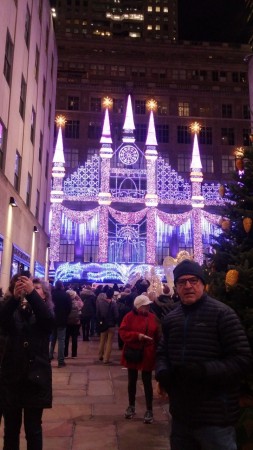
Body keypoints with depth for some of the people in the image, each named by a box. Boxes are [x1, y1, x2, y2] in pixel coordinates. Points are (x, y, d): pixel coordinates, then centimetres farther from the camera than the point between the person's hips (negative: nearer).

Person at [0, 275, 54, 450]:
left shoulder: (46, 313, 1)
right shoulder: (15, 312, 4)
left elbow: (48, 318, -22)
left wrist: (31, 292, -33)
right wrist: (15, 296, -35)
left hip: (35, 376, -1)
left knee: (33, 428, 5)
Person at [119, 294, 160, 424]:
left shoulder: (152, 317, -2)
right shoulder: (129, 317, -7)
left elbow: (157, 336, 0)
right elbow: (123, 333, -13)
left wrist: (157, 352, -5)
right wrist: (138, 336, -25)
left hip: (147, 355, 0)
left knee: (147, 382, 4)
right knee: (132, 381, 14)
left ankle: (149, 410, 15)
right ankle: (131, 406, 31)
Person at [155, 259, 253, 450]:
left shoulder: (222, 314, -10)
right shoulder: (171, 318, 10)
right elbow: (162, 353, 19)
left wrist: (204, 371, -25)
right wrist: (162, 371, -3)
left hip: (215, 419, -6)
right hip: (180, 415, 6)